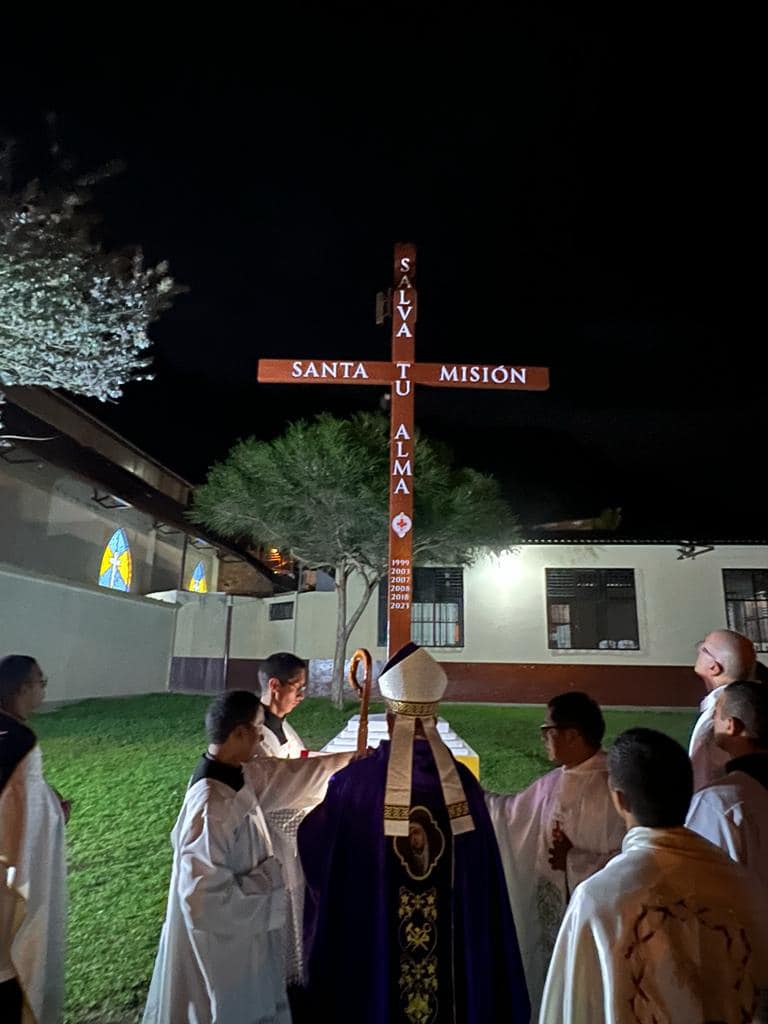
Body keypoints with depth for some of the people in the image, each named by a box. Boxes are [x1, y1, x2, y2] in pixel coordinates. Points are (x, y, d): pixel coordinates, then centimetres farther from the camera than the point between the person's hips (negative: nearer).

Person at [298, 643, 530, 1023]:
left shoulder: (355, 781, -18)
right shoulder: (462, 782, -11)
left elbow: (314, 846, -2)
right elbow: (482, 877, -3)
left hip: (372, 946, -1)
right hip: (454, 945, 2)